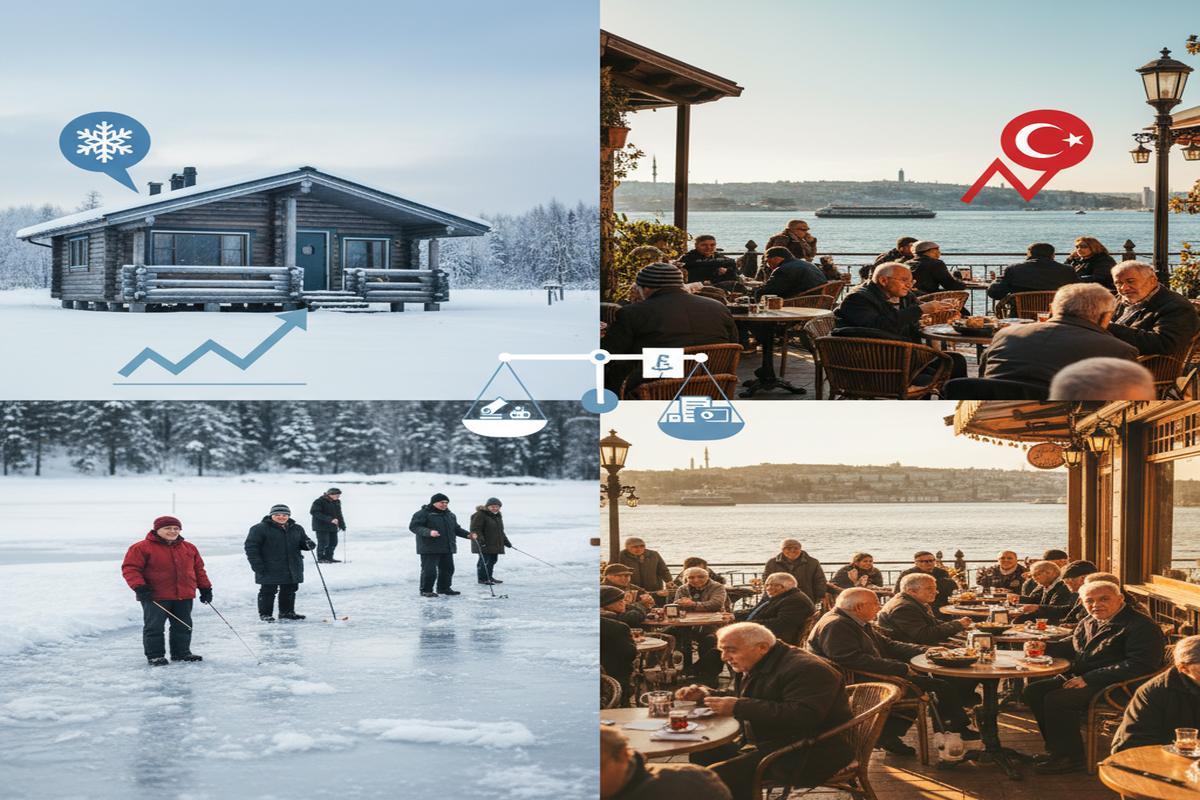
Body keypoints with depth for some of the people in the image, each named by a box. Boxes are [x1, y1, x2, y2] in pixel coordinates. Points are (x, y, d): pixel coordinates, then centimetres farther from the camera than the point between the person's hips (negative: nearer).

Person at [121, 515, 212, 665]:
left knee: (183, 626, 11)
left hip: (183, 597, 5)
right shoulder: (142, 548, -7)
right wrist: (139, 587, -21)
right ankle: (155, 655, 8)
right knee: (154, 626, -1)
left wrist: (205, 588, 14)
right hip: (155, 597, -5)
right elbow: (130, 568, -10)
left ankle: (182, 652, 24)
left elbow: (198, 569, 17)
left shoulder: (189, 548, 9)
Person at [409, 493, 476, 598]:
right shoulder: (423, 513, -8)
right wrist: (429, 532, -31)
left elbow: (456, 528, 25)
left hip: (447, 548, 7)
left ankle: (444, 588, 26)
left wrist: (467, 534, 8)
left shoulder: (450, 514, 17)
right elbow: (414, 526, -16)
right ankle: (425, 590, 2)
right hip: (429, 548, -7)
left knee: (448, 568, 12)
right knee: (429, 570, -8)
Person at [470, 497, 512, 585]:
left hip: (495, 544, 9)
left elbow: (500, 531, 28)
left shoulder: (497, 516, 17)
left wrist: (506, 541, 27)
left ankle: (489, 577, 22)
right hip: (483, 544, -9)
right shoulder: (480, 515, -12)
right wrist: (480, 539, -29)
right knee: (485, 560, -9)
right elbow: (475, 529, -18)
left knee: (492, 560, 11)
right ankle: (482, 578, -2)